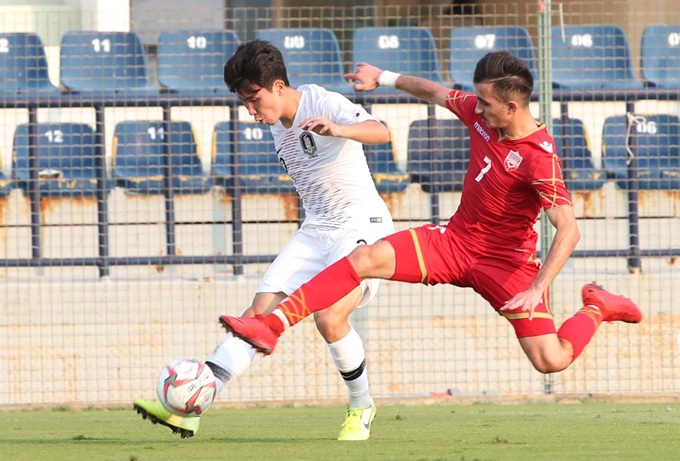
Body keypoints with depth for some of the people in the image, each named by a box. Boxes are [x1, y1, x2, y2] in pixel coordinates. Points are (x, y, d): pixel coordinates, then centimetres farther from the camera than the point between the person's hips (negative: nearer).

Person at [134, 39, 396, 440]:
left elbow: (380, 132, -31)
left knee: (330, 319, -26)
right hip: (316, 230, 8)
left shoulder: (323, 104, -14)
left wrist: (335, 129, -48)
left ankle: (361, 408, 0)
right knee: (260, 311, -7)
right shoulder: (278, 125, 11)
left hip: (362, 224, -8)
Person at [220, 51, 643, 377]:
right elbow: (435, 92, 17)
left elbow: (569, 231, -30)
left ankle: (597, 309, 18)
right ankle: (271, 327, -20)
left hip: (505, 262, -6)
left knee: (552, 361, -15)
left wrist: (537, 289, -37)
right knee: (365, 258, -15)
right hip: (455, 240, 6)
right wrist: (385, 78, 26)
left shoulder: (539, 158, -26)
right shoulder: (482, 114, -5)